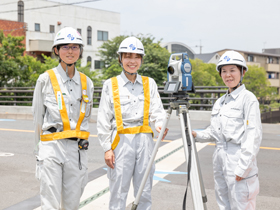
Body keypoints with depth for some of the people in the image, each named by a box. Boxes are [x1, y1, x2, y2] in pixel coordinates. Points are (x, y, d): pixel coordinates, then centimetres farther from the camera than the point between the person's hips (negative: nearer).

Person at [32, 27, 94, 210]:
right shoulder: (46, 79, 0)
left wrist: (81, 140, 13)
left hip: (77, 148, 3)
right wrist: (39, 149, 8)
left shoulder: (86, 82, 10)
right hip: (52, 147, -3)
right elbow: (38, 117, 5)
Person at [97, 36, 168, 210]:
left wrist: (160, 124, -20)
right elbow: (104, 119, 2)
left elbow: (157, 110, 2)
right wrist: (107, 148, -5)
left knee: (145, 191, 9)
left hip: (145, 140, 2)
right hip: (121, 141, -2)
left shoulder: (150, 84, 11)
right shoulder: (111, 85, 4)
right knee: (119, 192, 2)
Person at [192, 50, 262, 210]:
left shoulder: (248, 98, -8)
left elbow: (253, 135, -14)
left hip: (239, 161, -7)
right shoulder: (220, 101, 15)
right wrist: (198, 136, 1)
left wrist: (242, 167, -19)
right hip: (220, 160, 8)